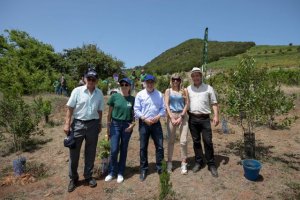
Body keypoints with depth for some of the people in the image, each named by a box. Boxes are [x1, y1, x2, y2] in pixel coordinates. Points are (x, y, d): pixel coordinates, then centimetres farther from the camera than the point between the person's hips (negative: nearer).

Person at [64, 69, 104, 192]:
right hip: (78, 124, -2)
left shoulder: (99, 93, 2)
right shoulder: (77, 91, -7)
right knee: (74, 152, 7)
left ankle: (88, 176, 30)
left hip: (93, 124, 3)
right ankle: (73, 178, 24)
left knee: (90, 152, 12)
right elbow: (70, 108, -5)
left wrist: (99, 124, 11)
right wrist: (67, 124, -8)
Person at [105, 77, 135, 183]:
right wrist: (108, 126, 1)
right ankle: (112, 172, 19)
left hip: (127, 126, 1)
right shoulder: (114, 96, -2)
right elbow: (109, 113, 3)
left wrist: (133, 124, -8)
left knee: (123, 150, 10)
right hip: (115, 124, -1)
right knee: (114, 150, -3)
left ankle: (120, 173, 24)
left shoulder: (132, 99, 0)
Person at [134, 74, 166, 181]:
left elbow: (163, 108, 4)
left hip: (156, 123, 2)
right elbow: (136, 110, -5)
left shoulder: (159, 94, 5)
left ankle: (160, 167, 20)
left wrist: (158, 116, -13)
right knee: (143, 147, 6)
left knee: (159, 146, 4)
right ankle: (143, 169, 21)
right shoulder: (140, 94, -1)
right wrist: (145, 119, -14)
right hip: (143, 123, -1)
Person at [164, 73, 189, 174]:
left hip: (183, 116, 0)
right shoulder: (168, 91, 8)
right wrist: (172, 118, -11)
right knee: (171, 140, 6)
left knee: (183, 141, -3)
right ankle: (169, 162, 18)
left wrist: (181, 117, -9)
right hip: (171, 116, 0)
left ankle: (184, 163, 11)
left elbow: (187, 104, 1)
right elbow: (166, 105, 0)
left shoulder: (184, 90, 8)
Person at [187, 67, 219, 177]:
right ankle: (198, 162, 24)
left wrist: (216, 116, -7)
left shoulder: (208, 88, 3)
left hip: (205, 118, -2)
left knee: (208, 142, 0)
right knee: (196, 141, 11)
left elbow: (214, 103, 3)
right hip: (192, 118, 2)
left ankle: (211, 164, 14)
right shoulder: (188, 89, 9)